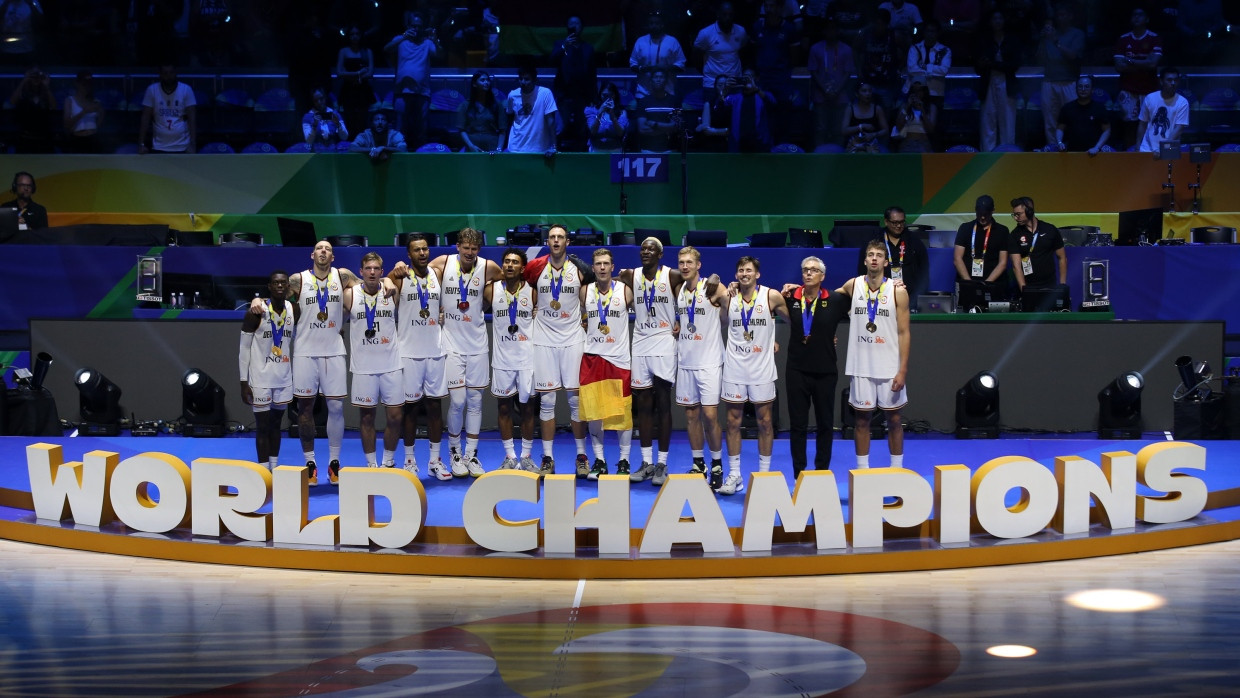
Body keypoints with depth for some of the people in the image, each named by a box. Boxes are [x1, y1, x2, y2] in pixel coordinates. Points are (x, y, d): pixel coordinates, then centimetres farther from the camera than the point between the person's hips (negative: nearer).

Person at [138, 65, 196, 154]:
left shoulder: (186, 90, -5)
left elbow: (192, 119, -8)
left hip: (182, 147, -1)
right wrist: (141, 144, -7)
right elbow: (145, 118, -1)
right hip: (159, 147, 1)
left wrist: (192, 145, -17)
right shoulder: (152, 90, -3)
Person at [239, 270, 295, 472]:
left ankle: (275, 468, 21)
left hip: (284, 378, 5)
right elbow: (244, 349, -8)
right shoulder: (257, 312, -12)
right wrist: (244, 382, -11)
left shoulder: (294, 311, 1)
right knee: (262, 426, 0)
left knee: (276, 424, 13)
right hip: (260, 378, -4)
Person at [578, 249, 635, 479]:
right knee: (592, 412, 1)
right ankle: (599, 461, 12)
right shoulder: (584, 292, 4)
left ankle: (624, 461, 12)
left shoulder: (625, 291, -2)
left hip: (620, 358, -2)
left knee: (623, 412, 1)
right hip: (592, 357, 2)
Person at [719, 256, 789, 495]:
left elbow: (793, 321, 6)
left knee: (765, 421, 5)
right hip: (734, 368, 2)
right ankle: (734, 475, 12)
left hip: (762, 368, -1)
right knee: (733, 421, 4)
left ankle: (764, 474, 15)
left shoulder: (772, 296, -5)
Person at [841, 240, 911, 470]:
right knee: (862, 418, 6)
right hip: (861, 366, 2)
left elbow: (903, 333, -5)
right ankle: (862, 469, 15)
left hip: (890, 368, -2)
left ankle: (897, 469, 16)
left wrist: (903, 370, -11)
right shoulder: (853, 286, 2)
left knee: (894, 418, 6)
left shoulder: (898, 291, -5)